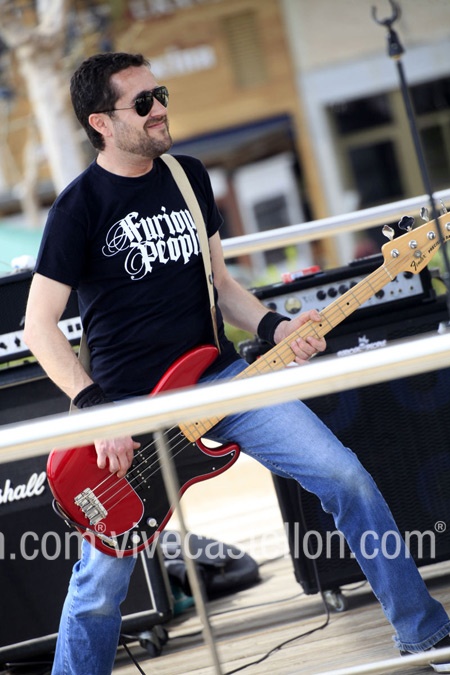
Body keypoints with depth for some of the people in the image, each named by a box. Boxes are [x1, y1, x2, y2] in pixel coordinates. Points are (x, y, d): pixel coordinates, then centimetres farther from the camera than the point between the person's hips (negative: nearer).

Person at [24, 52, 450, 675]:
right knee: (104, 575, -1)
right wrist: (95, 412, -17)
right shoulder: (80, 206, -9)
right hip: (130, 405, -5)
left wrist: (276, 329, -4)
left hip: (219, 376, 5)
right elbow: (39, 326, -9)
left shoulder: (189, 176, 8)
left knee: (346, 477, -3)